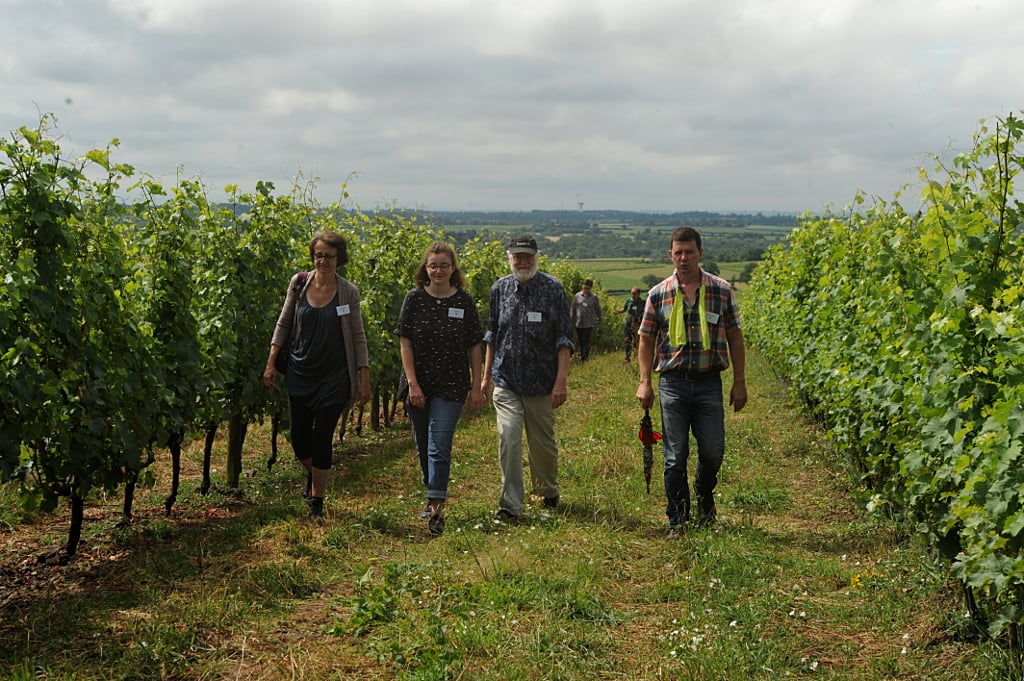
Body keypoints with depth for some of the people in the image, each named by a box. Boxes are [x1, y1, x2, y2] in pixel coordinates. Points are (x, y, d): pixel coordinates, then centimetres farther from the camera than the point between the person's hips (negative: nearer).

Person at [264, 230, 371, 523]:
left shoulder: (348, 291, -5)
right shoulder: (299, 283, -1)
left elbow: (357, 336, 0)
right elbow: (283, 323, 8)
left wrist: (364, 379, -3)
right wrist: (271, 363, 4)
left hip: (333, 377, -2)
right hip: (300, 374, 2)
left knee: (322, 439, 0)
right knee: (299, 439, 6)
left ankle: (317, 502, 15)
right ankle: (312, 474, 40)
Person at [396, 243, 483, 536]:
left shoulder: (464, 302, -1)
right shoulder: (414, 299, -1)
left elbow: (474, 347, 3)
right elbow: (405, 343, -3)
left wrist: (476, 387, 0)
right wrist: (413, 384, -9)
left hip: (452, 387, -2)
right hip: (418, 384, 2)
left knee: (440, 446, -10)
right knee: (423, 445, 13)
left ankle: (437, 508, -9)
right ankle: (434, 494, 32)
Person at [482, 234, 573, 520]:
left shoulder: (553, 288, -5)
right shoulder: (500, 289, 4)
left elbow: (564, 338, -6)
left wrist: (561, 380, -12)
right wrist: (486, 375, 15)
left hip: (541, 382, -1)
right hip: (506, 380, 2)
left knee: (543, 442, 11)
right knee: (508, 438, -12)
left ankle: (549, 492, 35)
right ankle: (510, 504, -5)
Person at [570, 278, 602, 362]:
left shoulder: (594, 297, -1)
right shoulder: (577, 296, 3)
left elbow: (598, 311, 8)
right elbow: (573, 309, 10)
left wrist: (599, 322, 10)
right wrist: (572, 321, 10)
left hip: (589, 324, -2)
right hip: (578, 323, 2)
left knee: (586, 341, -8)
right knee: (581, 342, 10)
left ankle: (585, 357, -7)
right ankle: (581, 355, 20)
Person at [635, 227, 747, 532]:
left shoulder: (722, 290, 3)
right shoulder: (658, 294, 3)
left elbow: (734, 337, 8)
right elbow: (647, 340, 9)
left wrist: (739, 382, 4)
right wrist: (644, 382, 0)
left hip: (709, 382, 0)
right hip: (673, 382, 0)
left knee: (713, 451, 2)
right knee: (675, 457, 2)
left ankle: (704, 495, 34)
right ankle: (678, 521, 15)